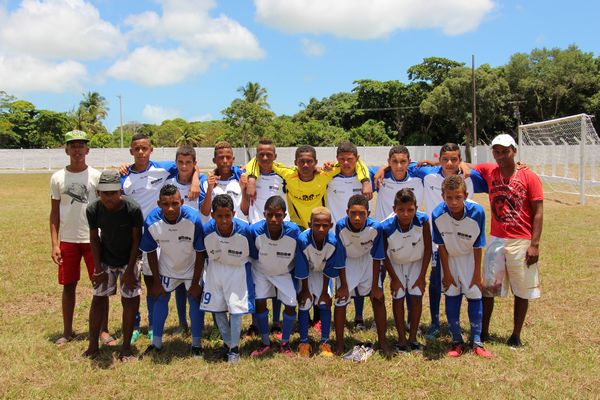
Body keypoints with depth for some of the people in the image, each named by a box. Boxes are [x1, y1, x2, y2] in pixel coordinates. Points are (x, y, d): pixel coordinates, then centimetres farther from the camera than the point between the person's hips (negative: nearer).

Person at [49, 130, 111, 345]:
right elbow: (54, 213, 5)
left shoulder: (97, 176, -2)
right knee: (68, 286, 10)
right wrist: (54, 244, -1)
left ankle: (104, 330, 13)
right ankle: (67, 331, 22)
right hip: (67, 240, 2)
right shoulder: (57, 178, 2)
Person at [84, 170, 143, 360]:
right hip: (105, 259, 2)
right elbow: (94, 239, -5)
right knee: (98, 299, 5)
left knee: (130, 300, -2)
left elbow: (136, 240, -16)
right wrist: (98, 269, -5)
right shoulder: (93, 209, -19)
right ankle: (93, 346, 18)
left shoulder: (133, 209, -27)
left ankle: (126, 347, 11)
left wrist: (129, 270, -15)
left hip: (129, 259, -2)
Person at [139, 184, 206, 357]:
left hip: (192, 267, -2)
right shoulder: (151, 221, -27)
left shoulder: (193, 219, -33)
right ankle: (156, 343, 20)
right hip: (167, 267, 2)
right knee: (160, 299, 4)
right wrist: (156, 281, -5)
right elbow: (151, 252, -10)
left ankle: (196, 343, 15)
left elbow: (200, 253, -20)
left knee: (195, 300, -1)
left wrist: (195, 282, -14)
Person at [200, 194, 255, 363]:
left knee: (236, 309, -7)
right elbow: (203, 254, -2)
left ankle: (234, 348, 14)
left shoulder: (244, 229, -26)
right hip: (215, 268, 3)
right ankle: (227, 342, 32)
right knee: (217, 308, 8)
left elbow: (253, 254, -8)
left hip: (238, 269, -2)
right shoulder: (207, 229, -21)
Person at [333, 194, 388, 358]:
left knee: (378, 297, -2)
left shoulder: (375, 227, -30)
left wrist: (375, 286, -11)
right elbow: (340, 259, -20)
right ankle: (339, 342, 12)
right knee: (341, 301, -4)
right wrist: (344, 285, -13)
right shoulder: (341, 227, -32)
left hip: (366, 260, 1)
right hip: (346, 263, -1)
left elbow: (377, 258, -16)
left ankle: (382, 340, 14)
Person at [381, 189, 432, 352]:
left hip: (416, 262, 1)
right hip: (395, 264, -1)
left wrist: (422, 276, -14)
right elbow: (384, 254, -16)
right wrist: (394, 278, -11)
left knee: (416, 296, -5)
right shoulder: (386, 227, -34)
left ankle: (413, 338, 9)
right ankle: (402, 339, 8)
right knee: (398, 297, -4)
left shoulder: (422, 221, -32)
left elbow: (427, 248, -17)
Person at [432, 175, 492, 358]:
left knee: (474, 295, -2)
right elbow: (441, 245, -13)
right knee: (451, 296, 3)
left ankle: (476, 342, 11)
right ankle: (457, 341, 15)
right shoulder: (438, 214, -27)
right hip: (449, 258, 1)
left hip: (470, 257, -1)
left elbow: (477, 246, -17)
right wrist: (446, 272, -7)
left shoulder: (476, 212, -29)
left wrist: (477, 273, -11)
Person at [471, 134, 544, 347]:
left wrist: (534, 244, -13)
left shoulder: (529, 177, -6)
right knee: (487, 287, 6)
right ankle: (483, 332, 19)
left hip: (521, 242, -3)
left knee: (522, 290, 7)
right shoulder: (488, 171, 2)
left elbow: (538, 213, -7)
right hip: (496, 240, 3)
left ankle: (516, 335, 21)